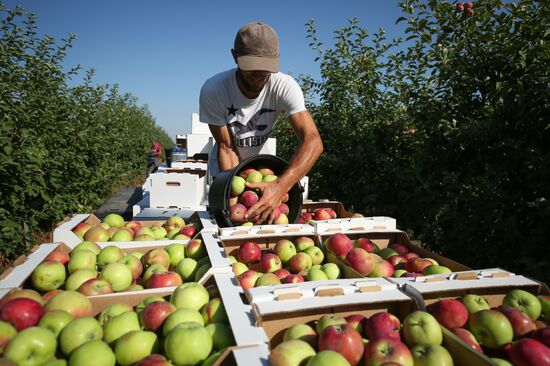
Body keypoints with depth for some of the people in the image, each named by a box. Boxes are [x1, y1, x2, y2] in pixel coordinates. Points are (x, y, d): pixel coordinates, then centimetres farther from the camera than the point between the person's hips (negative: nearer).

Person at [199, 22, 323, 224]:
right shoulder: (213, 90, -28)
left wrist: (279, 188, -52)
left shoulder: (285, 87, -28)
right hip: (224, 169, 0)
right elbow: (226, 147, -20)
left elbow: (313, 142, -39)